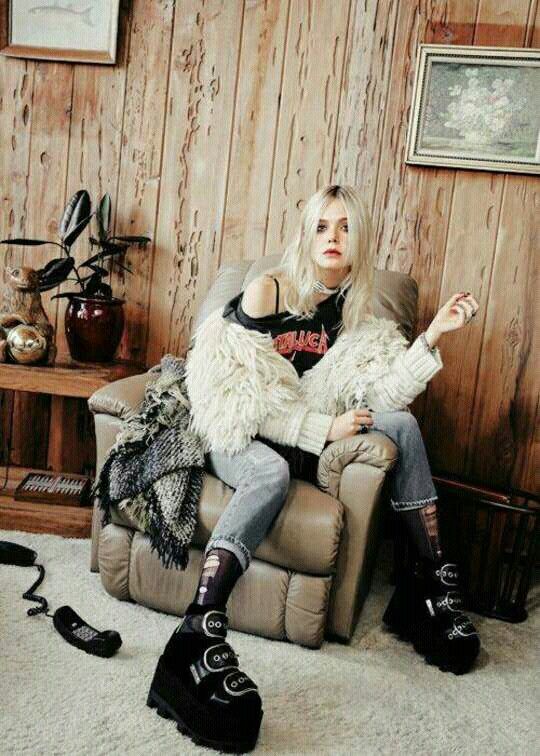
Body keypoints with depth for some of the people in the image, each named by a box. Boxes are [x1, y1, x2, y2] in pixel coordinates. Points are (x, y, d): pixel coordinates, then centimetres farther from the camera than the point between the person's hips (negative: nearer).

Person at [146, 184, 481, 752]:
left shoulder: (353, 309, 5)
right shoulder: (267, 291, -12)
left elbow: (380, 398, -7)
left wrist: (433, 334, -15)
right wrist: (323, 428, -19)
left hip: (292, 440, 6)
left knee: (402, 423, -8)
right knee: (271, 471, -39)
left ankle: (431, 583, -7)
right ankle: (198, 638, -46)